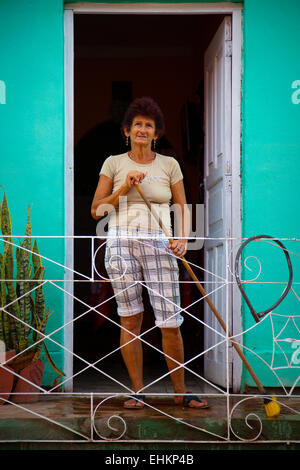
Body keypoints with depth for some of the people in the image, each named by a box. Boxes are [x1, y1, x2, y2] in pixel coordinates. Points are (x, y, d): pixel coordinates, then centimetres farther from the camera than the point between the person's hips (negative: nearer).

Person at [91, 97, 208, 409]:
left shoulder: (169, 165, 10)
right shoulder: (114, 163, 8)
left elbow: (183, 209, 10)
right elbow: (96, 210, 6)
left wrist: (183, 239, -7)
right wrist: (124, 188, -6)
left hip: (159, 246, 0)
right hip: (121, 243, 0)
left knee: (170, 321, -5)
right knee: (130, 319, 2)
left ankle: (180, 391, 10)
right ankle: (138, 391, 13)